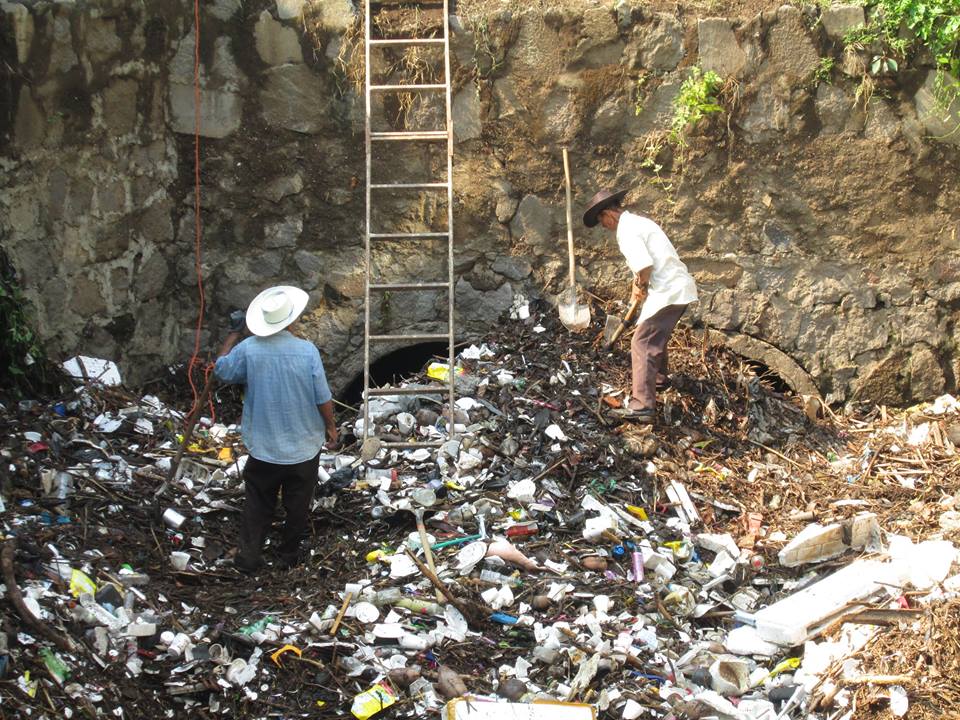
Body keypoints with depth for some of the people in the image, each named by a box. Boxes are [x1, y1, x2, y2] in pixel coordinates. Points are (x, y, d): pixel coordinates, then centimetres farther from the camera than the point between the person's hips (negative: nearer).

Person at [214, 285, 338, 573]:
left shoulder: (248, 349, -14)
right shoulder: (307, 351, -18)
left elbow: (221, 369, 6)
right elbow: (323, 398, -13)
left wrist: (233, 333, 14)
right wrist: (331, 426, 5)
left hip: (263, 448, 1)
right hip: (303, 447, -1)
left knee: (257, 504, 16)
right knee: (297, 505, 17)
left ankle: (248, 557, 18)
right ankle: (289, 555, 28)